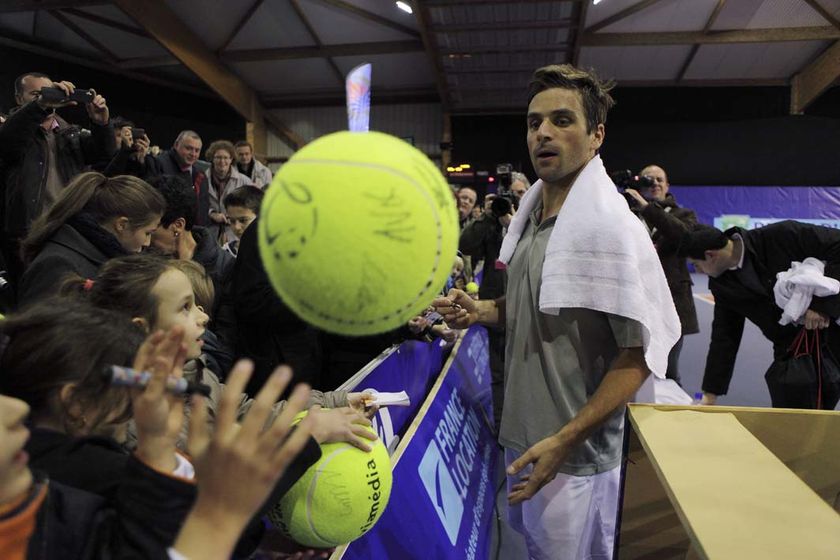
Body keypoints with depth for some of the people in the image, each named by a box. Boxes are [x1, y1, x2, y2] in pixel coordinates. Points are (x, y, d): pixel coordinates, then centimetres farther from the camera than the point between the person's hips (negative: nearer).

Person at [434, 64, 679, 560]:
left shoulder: (610, 227, -21)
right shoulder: (532, 216, 5)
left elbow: (641, 353, -20)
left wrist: (564, 441, -21)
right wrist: (481, 311, -2)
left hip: (574, 455, -7)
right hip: (523, 434, 8)